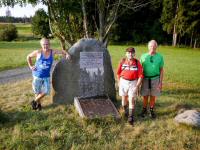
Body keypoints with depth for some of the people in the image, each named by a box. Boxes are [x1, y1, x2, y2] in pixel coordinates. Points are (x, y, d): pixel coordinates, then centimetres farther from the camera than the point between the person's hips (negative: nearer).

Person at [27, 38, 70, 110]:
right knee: (37, 91, 11)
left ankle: (35, 101, 29)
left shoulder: (52, 52, -9)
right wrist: (31, 66, -1)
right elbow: (28, 56, 4)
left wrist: (67, 54, -15)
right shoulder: (38, 52, -13)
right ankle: (38, 103, 39)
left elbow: (62, 51, 5)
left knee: (46, 91, 4)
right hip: (37, 75, -2)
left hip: (46, 76, 2)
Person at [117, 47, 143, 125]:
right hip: (123, 82, 2)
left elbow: (140, 76, -5)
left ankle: (131, 117, 4)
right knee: (124, 98, 14)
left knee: (131, 99, -3)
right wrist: (119, 83, 6)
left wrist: (137, 86, -10)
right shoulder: (122, 61, -3)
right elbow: (118, 73, 7)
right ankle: (125, 111, 38)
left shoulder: (137, 63, -6)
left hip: (133, 82, -2)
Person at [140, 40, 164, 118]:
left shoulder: (160, 57, -3)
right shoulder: (143, 56, -3)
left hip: (155, 79, 0)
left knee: (153, 96, 10)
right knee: (145, 96, 8)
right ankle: (144, 110, 29)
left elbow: (161, 70, 0)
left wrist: (160, 82, -4)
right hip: (145, 79, 0)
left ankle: (152, 110, 29)